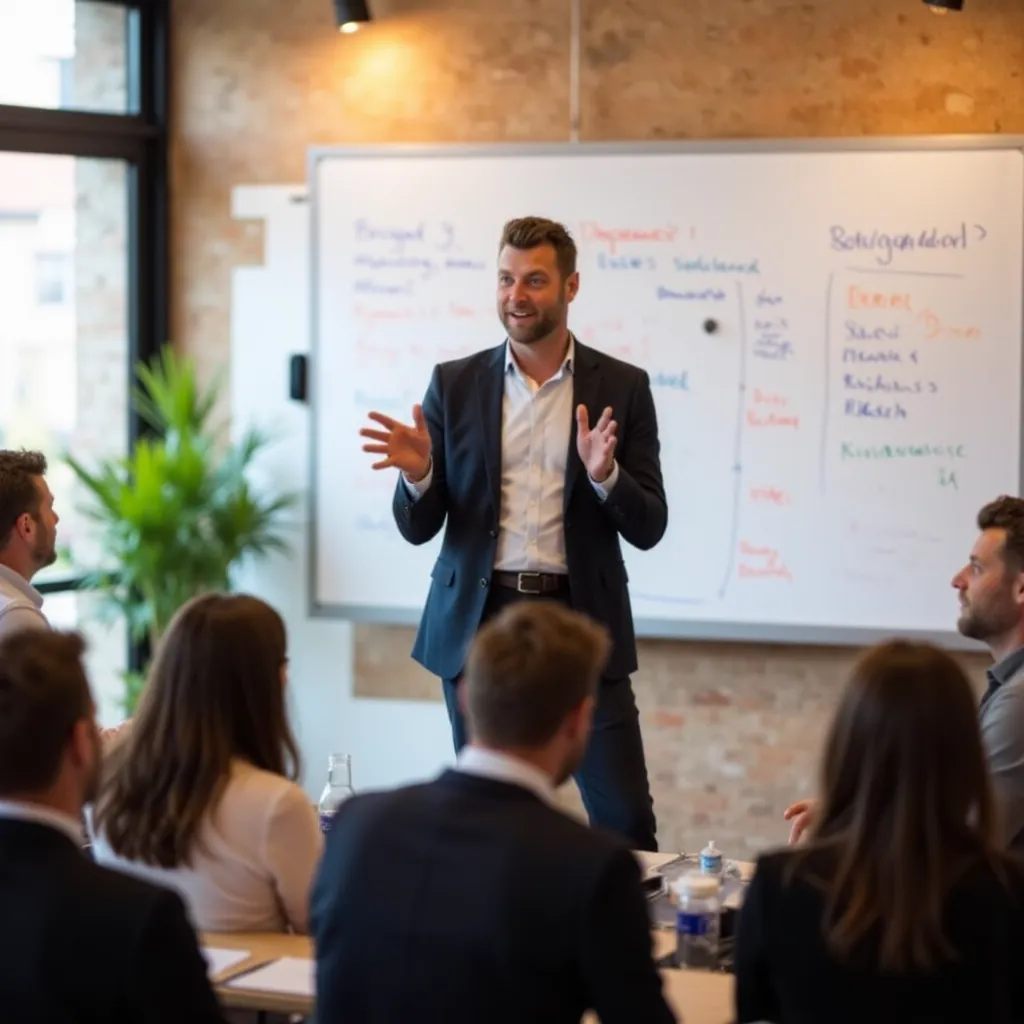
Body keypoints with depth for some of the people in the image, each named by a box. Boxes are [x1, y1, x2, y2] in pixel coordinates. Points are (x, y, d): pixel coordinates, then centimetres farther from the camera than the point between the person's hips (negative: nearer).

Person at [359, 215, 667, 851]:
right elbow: (418, 528, 3)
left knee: (626, 822, -3)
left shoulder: (622, 387, 2)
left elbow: (648, 528, -1)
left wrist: (605, 475, -21)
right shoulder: (455, 384, 4)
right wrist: (419, 474, -18)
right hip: (479, 621, 1)